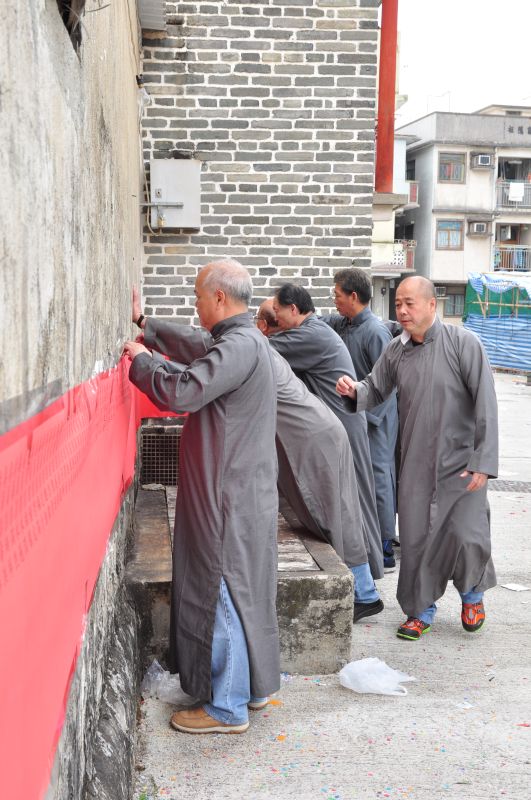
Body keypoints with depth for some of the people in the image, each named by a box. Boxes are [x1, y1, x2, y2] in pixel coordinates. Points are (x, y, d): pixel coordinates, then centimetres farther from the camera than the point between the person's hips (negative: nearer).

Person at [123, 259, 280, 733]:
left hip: (230, 498, -10)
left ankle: (227, 709, 11)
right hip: (246, 492, 10)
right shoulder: (243, 340, 12)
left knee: (223, 596, 0)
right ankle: (253, 685, 32)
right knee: (242, 592, 19)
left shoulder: (239, 346, -20)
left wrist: (142, 360, -13)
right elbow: (195, 348, 28)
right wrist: (146, 326, 29)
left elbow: (182, 392, -30)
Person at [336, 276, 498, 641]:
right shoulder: (396, 350, 1)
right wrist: (354, 390, -14)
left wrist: (484, 461, -16)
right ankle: (421, 609, 27)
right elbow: (375, 390, 11)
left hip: (463, 462, -3)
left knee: (466, 535, -4)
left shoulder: (463, 343, -12)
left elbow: (486, 403, -13)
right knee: (416, 536, 6)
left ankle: (473, 593, 29)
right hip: (417, 463, 4)